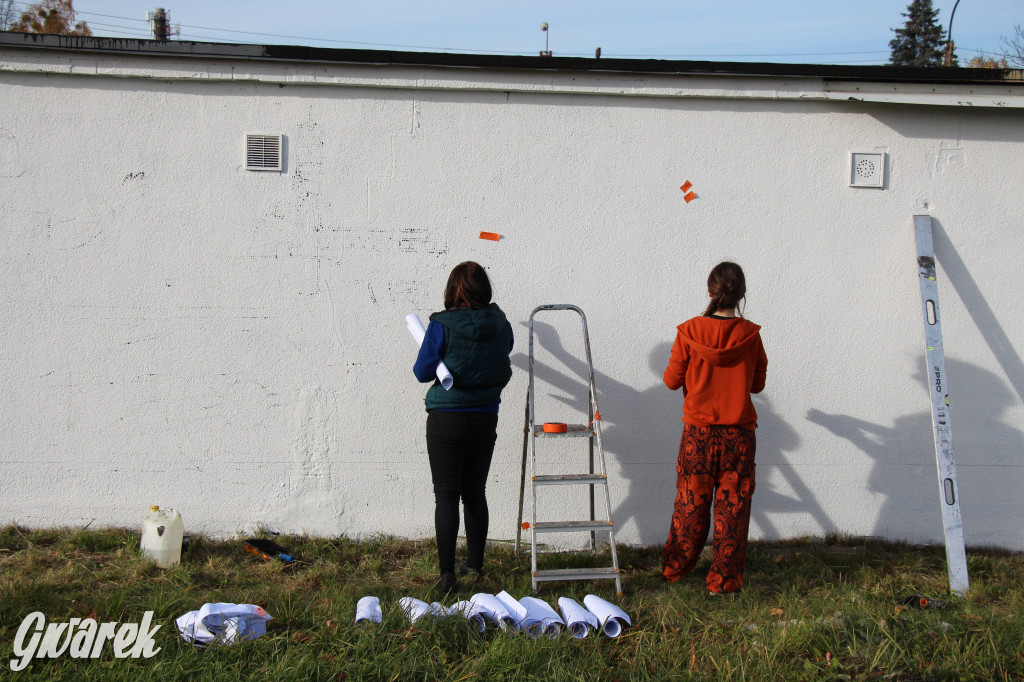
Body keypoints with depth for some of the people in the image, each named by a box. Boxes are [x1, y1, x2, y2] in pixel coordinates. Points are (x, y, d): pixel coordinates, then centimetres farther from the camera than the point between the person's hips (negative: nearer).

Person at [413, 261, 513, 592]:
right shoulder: (499, 324, -2)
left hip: (446, 420, -4)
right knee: (475, 493, 16)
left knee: (446, 495, 1)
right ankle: (475, 564, 26)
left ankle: (446, 573, -2)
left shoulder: (442, 325, -14)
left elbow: (422, 372, -9)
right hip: (485, 419, 4)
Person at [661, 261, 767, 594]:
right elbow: (757, 383, 3)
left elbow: (672, 379, -2)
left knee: (691, 503, 13)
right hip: (739, 433, 0)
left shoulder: (689, 332, -10)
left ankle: (675, 567, 26)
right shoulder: (750, 335, -7)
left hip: (698, 432, 0)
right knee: (732, 505, 7)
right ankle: (724, 579, 11)